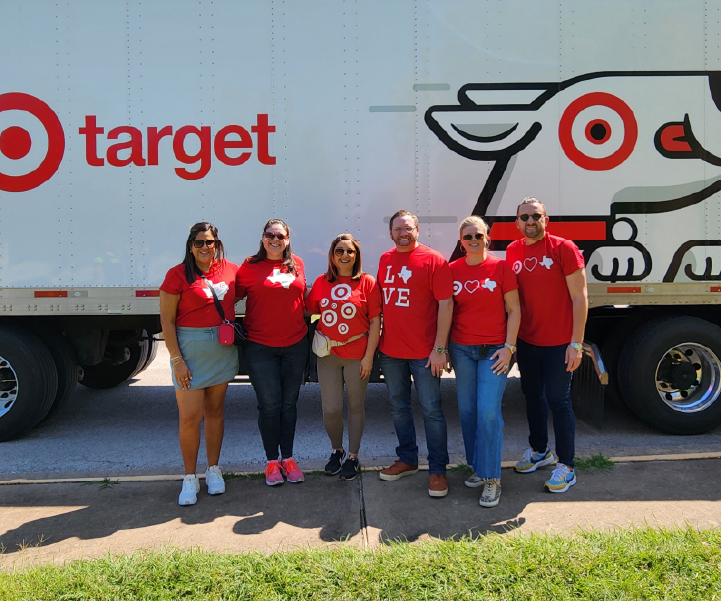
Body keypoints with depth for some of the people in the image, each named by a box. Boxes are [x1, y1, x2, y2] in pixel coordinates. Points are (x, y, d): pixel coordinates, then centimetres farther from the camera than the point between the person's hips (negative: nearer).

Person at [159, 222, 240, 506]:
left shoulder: (230, 270, 3)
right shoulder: (177, 275, -8)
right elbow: (166, 320, -8)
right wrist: (176, 359, -12)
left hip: (224, 350, 4)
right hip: (190, 349, -4)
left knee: (215, 411, 14)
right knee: (190, 417, -2)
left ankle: (213, 470, 28)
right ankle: (189, 478, 14)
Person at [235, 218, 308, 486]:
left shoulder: (296, 264, 7)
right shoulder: (250, 266, -3)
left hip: (295, 345, 3)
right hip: (260, 348, -3)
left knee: (289, 403, 11)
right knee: (269, 405, 2)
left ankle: (288, 457, 24)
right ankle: (272, 460, 18)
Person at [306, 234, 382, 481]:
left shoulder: (367, 282, -4)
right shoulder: (322, 282, 4)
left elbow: (375, 321, -5)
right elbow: (309, 310, 12)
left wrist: (369, 356, -8)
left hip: (357, 355, -2)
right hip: (328, 354, 2)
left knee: (355, 406, 10)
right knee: (331, 409, 2)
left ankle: (353, 456, 27)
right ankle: (336, 450, 29)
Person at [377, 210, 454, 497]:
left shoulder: (433, 260, -8)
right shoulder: (385, 260, 9)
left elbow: (446, 304, -12)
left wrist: (440, 348, -16)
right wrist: (379, 341, 11)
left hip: (424, 352, -6)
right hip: (390, 350, 6)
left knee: (431, 410, 1)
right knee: (398, 406, 16)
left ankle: (438, 470, 14)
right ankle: (407, 460, 32)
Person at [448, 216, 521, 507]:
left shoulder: (501, 267, -1)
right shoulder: (453, 270, 5)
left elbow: (513, 310, 0)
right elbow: (447, 311, 10)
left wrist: (508, 347, -8)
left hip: (494, 350, -3)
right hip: (461, 349, 3)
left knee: (489, 411, -9)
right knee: (467, 410, 8)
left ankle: (492, 479, 2)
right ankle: (479, 467, 25)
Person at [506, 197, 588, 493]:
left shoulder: (564, 248, -10)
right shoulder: (512, 251, 5)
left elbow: (579, 298, -11)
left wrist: (576, 343, -15)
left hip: (559, 343, -5)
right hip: (526, 342, 5)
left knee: (558, 400, 1)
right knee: (532, 395, 18)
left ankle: (566, 467, 16)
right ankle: (539, 450, 38)